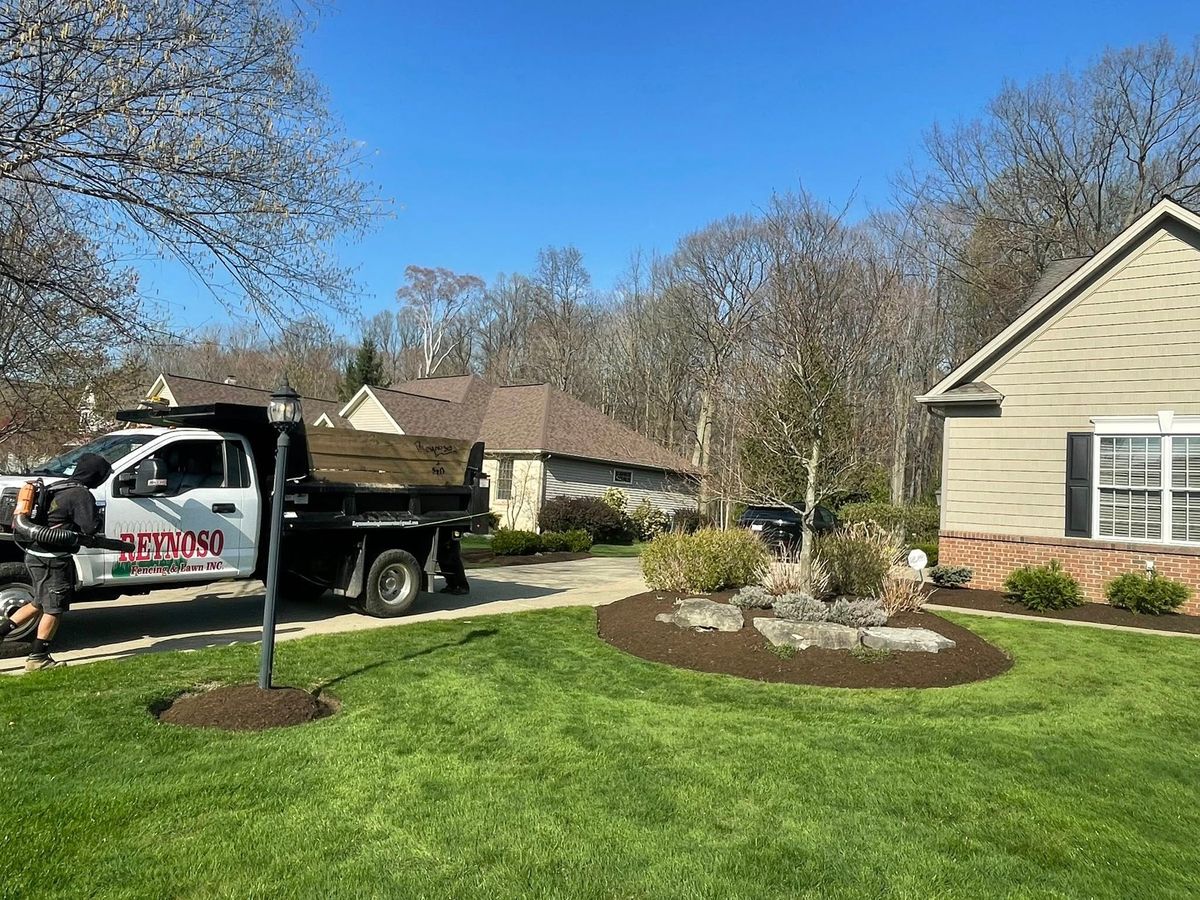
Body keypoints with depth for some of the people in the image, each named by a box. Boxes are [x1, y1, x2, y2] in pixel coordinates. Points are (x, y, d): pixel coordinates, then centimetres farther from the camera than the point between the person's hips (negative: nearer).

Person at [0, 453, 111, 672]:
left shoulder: (56, 487, 12)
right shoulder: (81, 494, -15)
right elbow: (90, 528, -17)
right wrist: (96, 515, 2)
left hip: (34, 554, 9)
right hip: (52, 558, -9)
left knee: (40, 604, 24)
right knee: (54, 609, 3)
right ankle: (37, 658, 10)